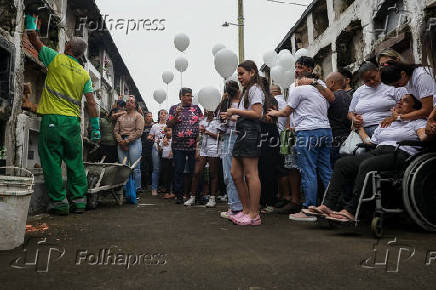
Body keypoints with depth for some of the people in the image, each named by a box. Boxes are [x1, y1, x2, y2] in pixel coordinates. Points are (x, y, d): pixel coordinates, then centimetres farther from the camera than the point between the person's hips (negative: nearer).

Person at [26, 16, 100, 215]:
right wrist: (95, 127, 5)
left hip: (53, 118, -3)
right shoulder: (84, 74, 10)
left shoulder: (56, 59, 2)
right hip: (73, 121, 4)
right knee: (75, 163, 9)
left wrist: (30, 21, 33)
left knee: (52, 161, 1)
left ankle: (58, 202, 3)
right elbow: (91, 103, 3)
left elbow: (35, 40, 15)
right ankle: (79, 201, 12)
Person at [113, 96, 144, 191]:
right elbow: (115, 130, 13)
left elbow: (139, 131, -8)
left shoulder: (138, 116, 4)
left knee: (135, 168, -5)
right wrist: (120, 141, -5)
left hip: (134, 142, -5)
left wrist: (127, 140, -13)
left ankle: (136, 189, 1)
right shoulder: (121, 117, 21)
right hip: (121, 143, 5)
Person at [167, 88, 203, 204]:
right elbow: (169, 125, 4)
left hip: (194, 145, 1)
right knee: (178, 171, 3)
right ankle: (179, 195, 12)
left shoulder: (196, 108, 13)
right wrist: (176, 115, -12)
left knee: (195, 170, 2)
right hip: (178, 146, -1)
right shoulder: (174, 108, 9)